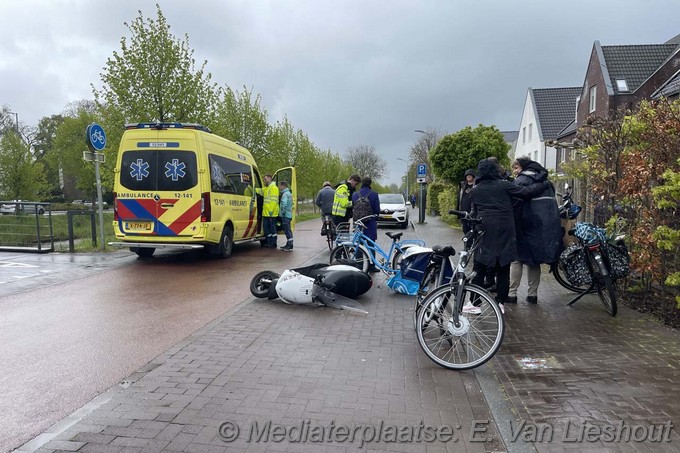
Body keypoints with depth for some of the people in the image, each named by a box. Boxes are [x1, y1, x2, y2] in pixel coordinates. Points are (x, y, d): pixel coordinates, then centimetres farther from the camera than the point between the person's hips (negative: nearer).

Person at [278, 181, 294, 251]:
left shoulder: (285, 194, -14)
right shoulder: (289, 193, 19)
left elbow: (284, 204, -27)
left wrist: (282, 212, -16)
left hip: (285, 215, -10)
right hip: (289, 215, 10)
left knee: (287, 230, -8)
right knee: (288, 230, 14)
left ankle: (290, 246, -8)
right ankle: (288, 245, 21)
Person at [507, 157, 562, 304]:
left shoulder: (522, 180, -7)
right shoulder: (545, 180, 19)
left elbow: (515, 203, -17)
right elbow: (552, 202, 20)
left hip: (528, 224, -7)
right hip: (547, 225, 7)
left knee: (517, 258, 2)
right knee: (534, 259, 13)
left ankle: (512, 294, 0)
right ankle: (533, 294, 15)